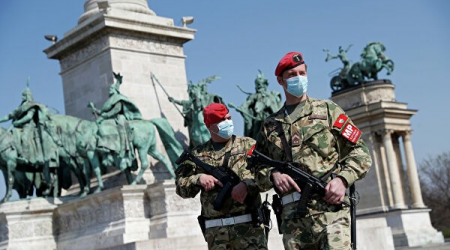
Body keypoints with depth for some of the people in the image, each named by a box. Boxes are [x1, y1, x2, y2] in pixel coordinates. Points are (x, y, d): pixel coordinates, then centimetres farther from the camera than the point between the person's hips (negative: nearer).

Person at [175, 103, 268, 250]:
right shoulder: (198, 154, 13)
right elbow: (181, 187, 10)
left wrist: (247, 184, -20)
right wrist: (198, 178, -10)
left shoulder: (248, 145, 9)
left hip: (249, 226, -2)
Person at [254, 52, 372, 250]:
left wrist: (342, 179, -8)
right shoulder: (270, 126, 19)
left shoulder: (327, 110, 13)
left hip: (330, 208, -3)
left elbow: (360, 152, 9)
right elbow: (259, 170, 19)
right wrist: (273, 174, -4)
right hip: (292, 217, 3)